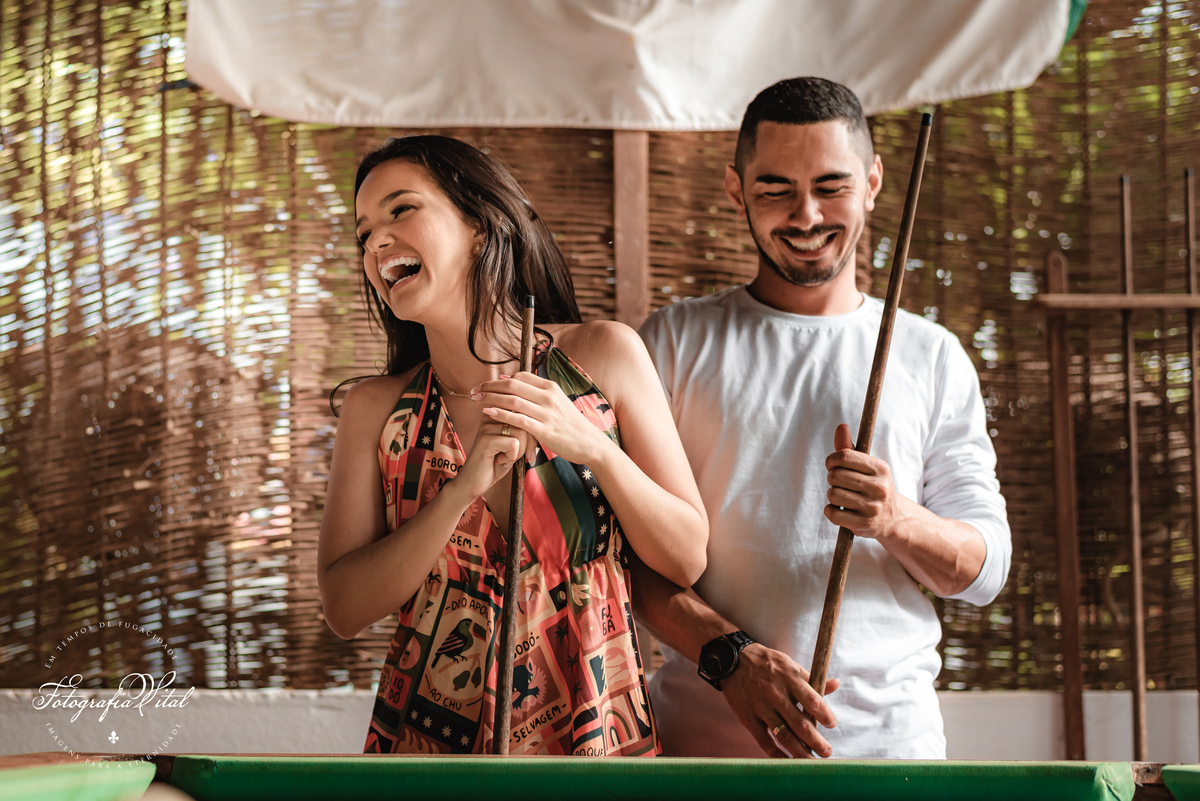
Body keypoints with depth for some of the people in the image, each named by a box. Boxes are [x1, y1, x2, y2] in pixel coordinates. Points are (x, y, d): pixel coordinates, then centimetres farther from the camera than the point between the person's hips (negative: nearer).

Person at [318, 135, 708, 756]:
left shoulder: (602, 355, -5)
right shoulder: (375, 410, -3)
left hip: (597, 730, 0)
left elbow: (686, 560, -4)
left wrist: (593, 447, -19)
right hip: (429, 733, 0)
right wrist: (466, 485, -19)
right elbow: (345, 609, -10)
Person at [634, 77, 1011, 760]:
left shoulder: (932, 356, 9)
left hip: (888, 732, 1)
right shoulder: (677, 340, 5)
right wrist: (729, 654, -18)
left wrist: (899, 520, -16)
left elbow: (986, 568, 5)